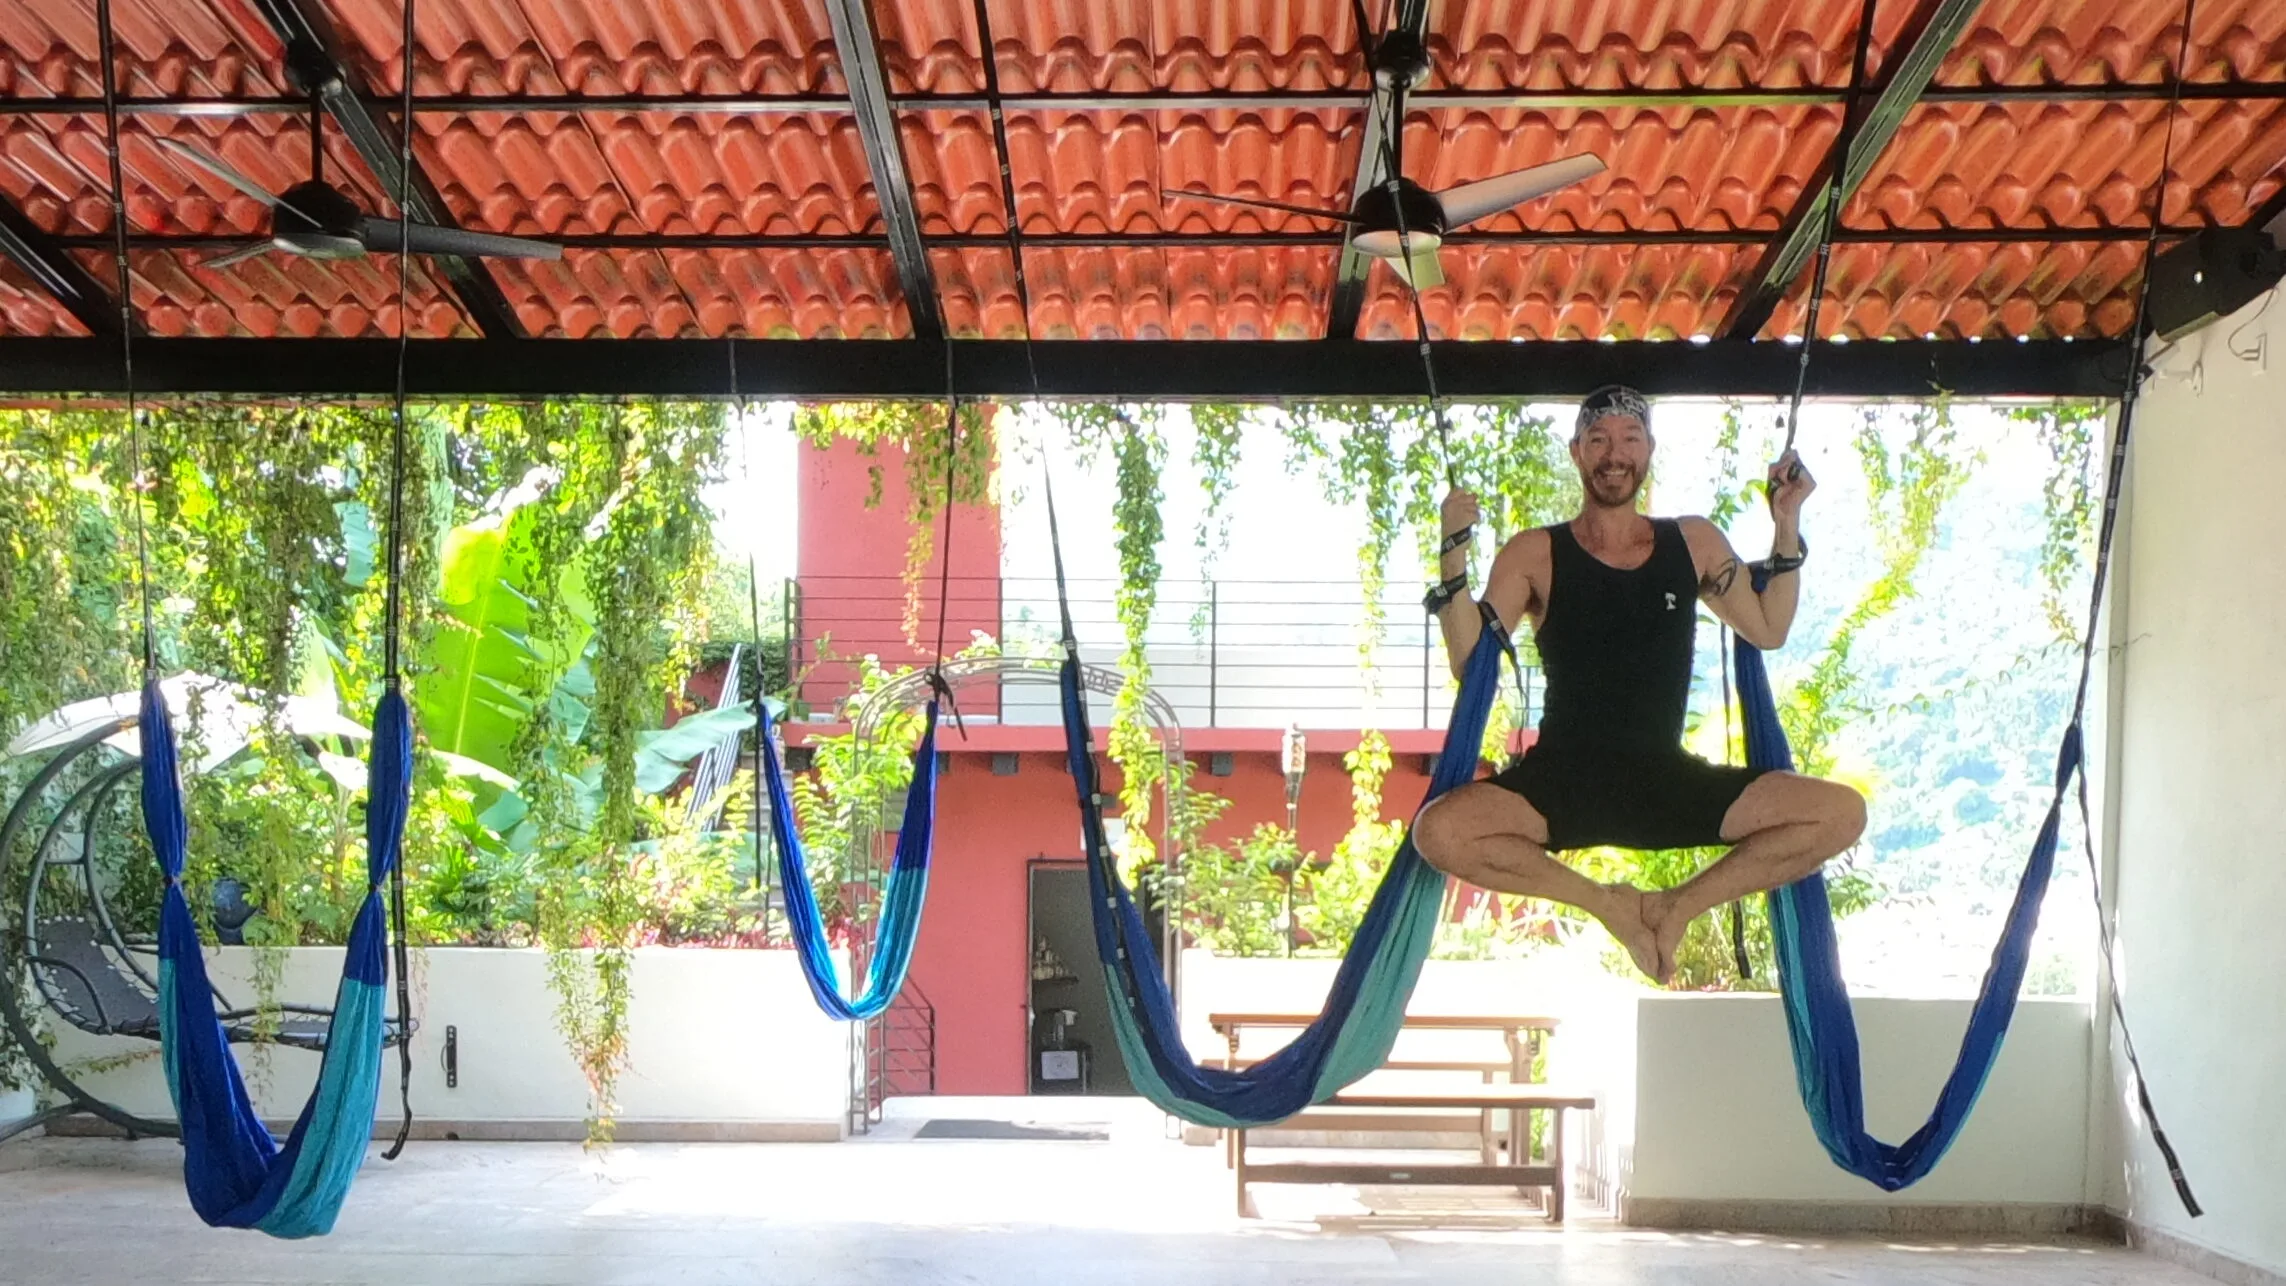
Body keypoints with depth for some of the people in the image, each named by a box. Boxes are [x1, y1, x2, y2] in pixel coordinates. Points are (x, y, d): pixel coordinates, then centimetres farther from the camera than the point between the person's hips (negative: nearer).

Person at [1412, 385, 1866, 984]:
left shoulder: (1695, 543, 10)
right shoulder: (1535, 554, 0)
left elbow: (1768, 630, 13)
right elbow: (1470, 662, -7)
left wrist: (1787, 527, 6)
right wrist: (1454, 553, -18)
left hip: (1669, 780, 3)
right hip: (1561, 783, -2)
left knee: (1843, 812, -16)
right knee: (1438, 831, -32)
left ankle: (1679, 906, -4)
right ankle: (1609, 904, -10)